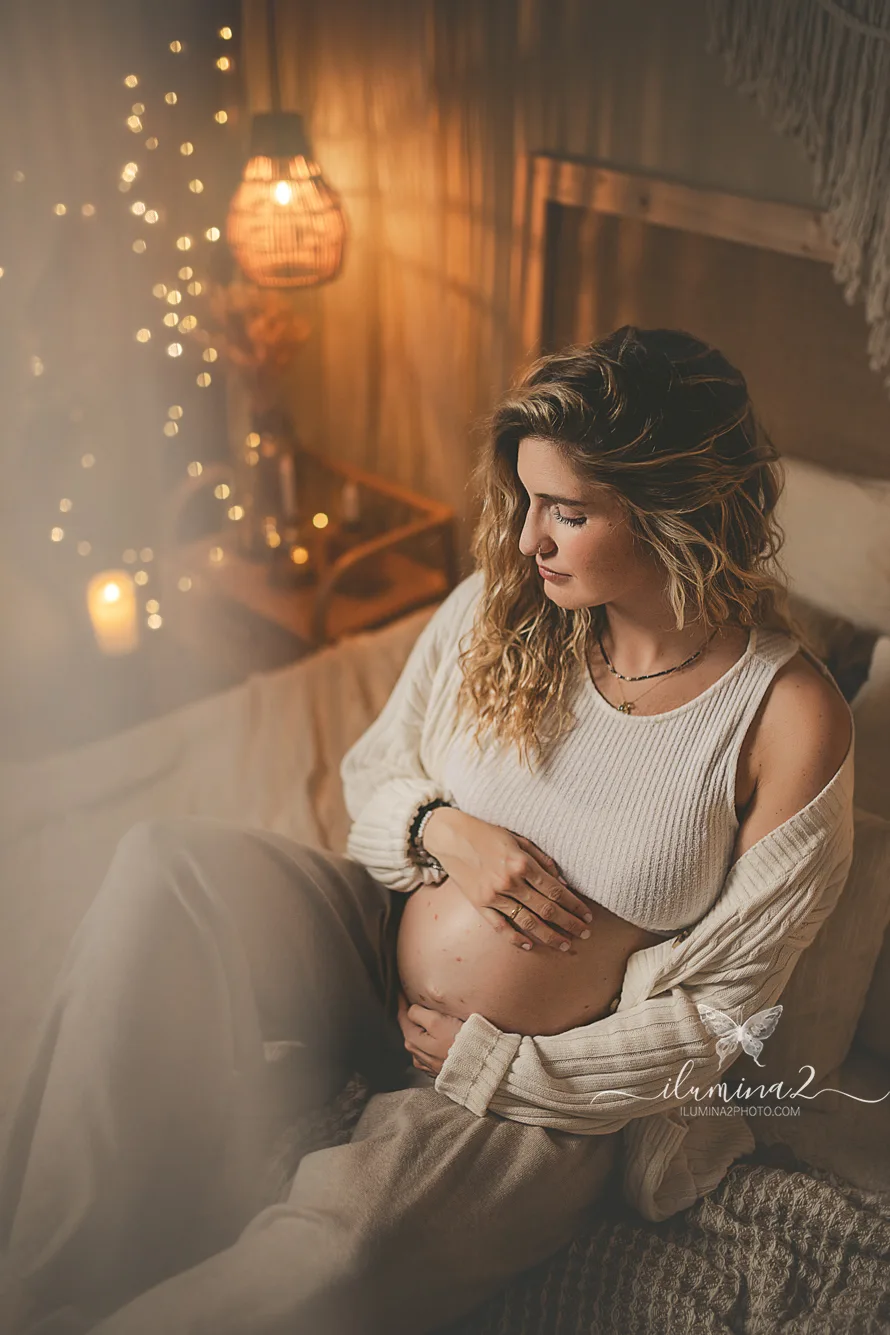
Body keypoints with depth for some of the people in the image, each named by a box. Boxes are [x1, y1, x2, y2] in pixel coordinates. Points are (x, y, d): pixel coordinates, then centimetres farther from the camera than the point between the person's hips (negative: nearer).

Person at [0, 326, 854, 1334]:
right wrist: (442, 829, -15)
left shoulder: (792, 720, -17)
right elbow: (371, 777, 8)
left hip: (543, 1086, -4)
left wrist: (487, 1062, -12)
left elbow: (721, 1008, -11)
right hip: (375, 964, 5)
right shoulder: (500, 606, -6)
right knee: (167, 866, -20)